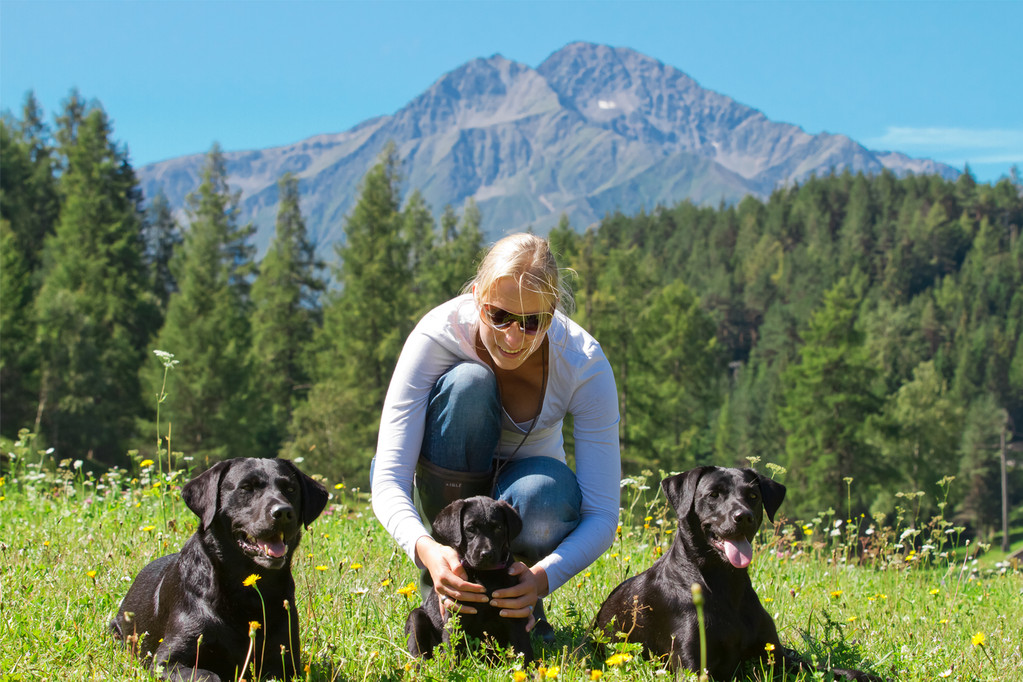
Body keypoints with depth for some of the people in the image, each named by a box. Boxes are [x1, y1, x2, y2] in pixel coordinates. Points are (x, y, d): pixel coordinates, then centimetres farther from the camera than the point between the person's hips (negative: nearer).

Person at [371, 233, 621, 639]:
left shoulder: (585, 364, -26)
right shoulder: (439, 334, -29)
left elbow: (602, 515, -27)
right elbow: (388, 480, -33)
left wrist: (543, 578, -47)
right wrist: (426, 549, -54)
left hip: (524, 480, 0)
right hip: (441, 485, 0)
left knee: (545, 505, -39)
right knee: (467, 383, -33)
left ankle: (519, 594, -2)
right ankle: (444, 591, -23)